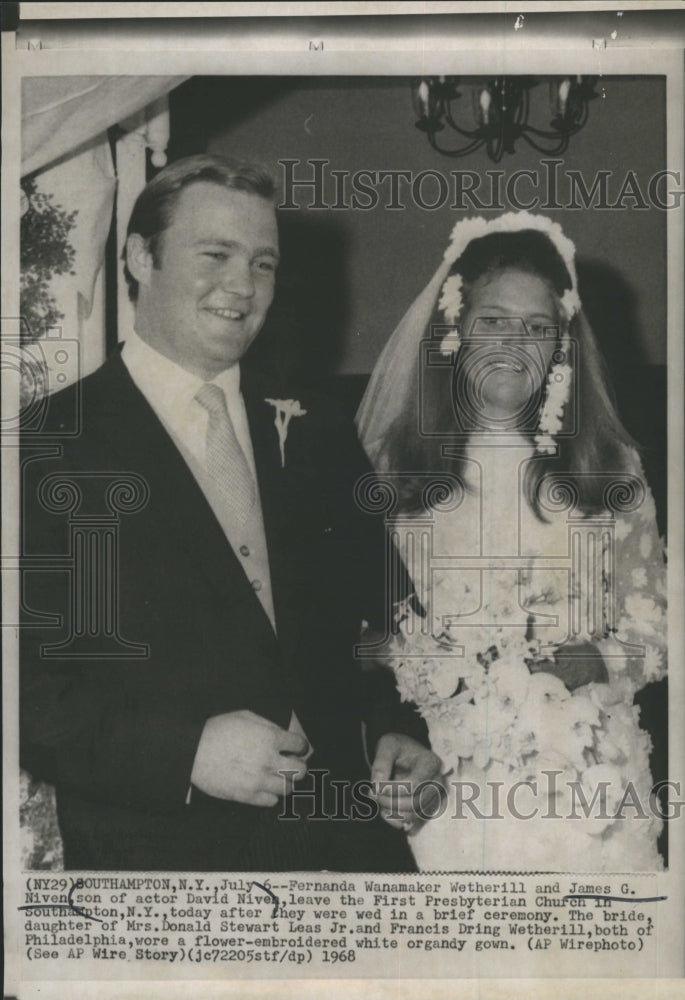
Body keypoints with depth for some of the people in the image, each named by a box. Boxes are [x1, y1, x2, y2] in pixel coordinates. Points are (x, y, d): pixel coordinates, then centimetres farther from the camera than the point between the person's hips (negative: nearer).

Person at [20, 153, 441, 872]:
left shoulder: (314, 432, 7)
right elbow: (26, 685, -14)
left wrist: (401, 729, -3)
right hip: (156, 853, -4)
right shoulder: (49, 448, -9)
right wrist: (186, 753, -22)